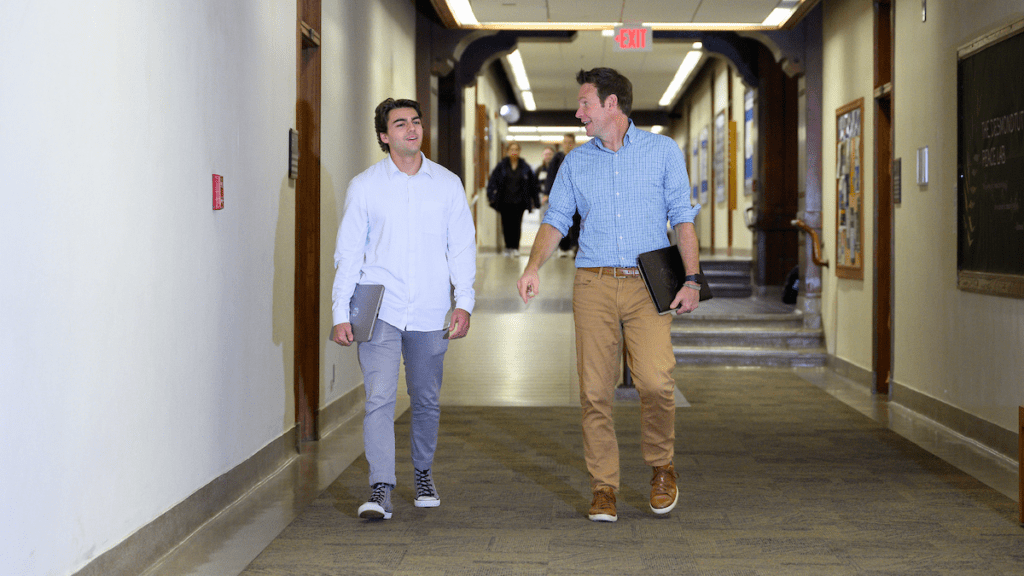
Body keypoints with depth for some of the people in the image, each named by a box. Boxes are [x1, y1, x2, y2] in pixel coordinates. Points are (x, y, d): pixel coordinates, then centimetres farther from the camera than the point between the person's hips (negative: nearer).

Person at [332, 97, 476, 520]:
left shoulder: (448, 184, 8)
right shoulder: (364, 187, 4)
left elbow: (462, 247, 9)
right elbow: (348, 253, 4)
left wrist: (464, 303, 0)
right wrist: (341, 314, -2)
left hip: (429, 313, 2)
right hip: (379, 310, -2)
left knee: (426, 401, 12)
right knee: (379, 398, -13)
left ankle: (423, 474, 32)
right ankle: (380, 490, -13)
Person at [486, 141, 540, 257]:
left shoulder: (525, 167, 5)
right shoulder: (501, 166, 3)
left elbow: (532, 183, 10)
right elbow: (493, 181, 2)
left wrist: (535, 200, 9)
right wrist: (492, 196, -8)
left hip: (519, 201, 0)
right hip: (505, 201, 0)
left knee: (517, 224, -7)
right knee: (506, 224, 2)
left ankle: (515, 247, 1)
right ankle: (508, 247, 16)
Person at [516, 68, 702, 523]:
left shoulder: (663, 151, 9)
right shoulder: (576, 161, 15)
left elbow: (682, 218, 7)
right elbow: (556, 219, 8)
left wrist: (692, 279, -2)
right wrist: (534, 266, -9)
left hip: (647, 283, -2)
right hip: (594, 284, 2)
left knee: (655, 381, -16)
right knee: (595, 390, -2)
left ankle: (661, 468, 8)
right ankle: (603, 487, 8)